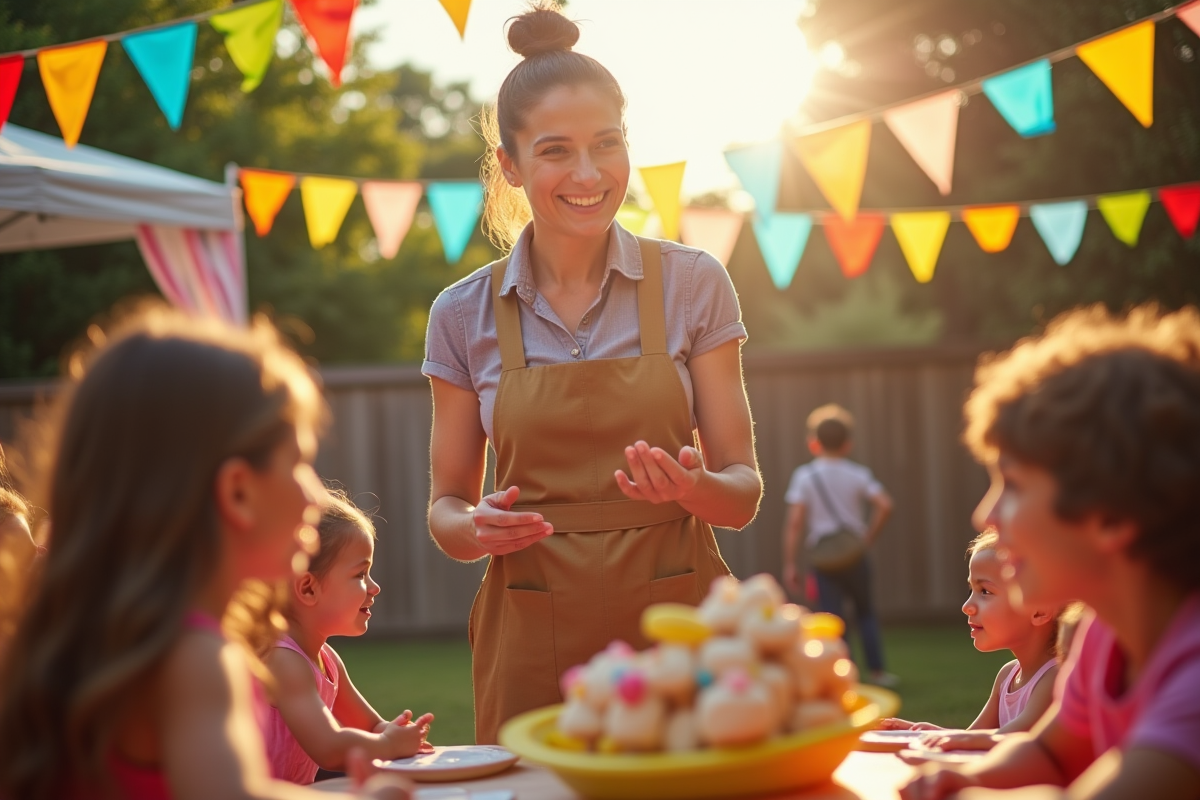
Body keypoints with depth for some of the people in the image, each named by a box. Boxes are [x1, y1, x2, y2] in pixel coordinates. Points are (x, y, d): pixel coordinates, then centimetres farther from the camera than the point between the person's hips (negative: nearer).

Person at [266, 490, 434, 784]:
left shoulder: (327, 659, 7)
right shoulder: (282, 659, -19)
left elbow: (371, 725, 17)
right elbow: (330, 750, -28)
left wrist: (390, 733, -3)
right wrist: (389, 743, -13)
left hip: (296, 793, 8)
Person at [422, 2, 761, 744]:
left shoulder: (692, 283, -1)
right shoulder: (464, 315, 2)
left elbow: (744, 494, 2)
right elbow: (446, 507, 9)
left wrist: (692, 489, -19)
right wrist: (477, 528, -13)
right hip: (534, 655, 1)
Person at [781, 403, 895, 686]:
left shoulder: (804, 476, -3)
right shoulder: (857, 474, 0)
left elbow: (794, 522, -9)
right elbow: (884, 505, -13)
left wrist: (789, 564, -6)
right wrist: (868, 537, 1)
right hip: (854, 554, 1)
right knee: (866, 612, 19)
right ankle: (876, 671, 20)